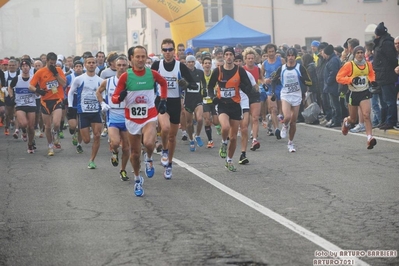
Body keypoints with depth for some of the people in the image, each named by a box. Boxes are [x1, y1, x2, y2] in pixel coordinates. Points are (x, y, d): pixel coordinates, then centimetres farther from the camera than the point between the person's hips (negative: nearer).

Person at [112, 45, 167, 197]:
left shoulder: (152, 74, -6)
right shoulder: (125, 76, -10)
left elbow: (164, 83, 17)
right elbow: (114, 98, -9)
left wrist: (163, 100, 9)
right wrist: (120, 97, -31)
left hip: (150, 116, -1)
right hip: (132, 118, 1)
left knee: (148, 143, -29)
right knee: (135, 153, 10)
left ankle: (149, 160, 6)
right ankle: (137, 180, 33)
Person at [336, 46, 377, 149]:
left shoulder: (368, 64, 2)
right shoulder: (349, 65, -10)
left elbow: (371, 74, 23)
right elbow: (339, 77, -10)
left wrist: (372, 81, 2)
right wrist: (351, 79, -24)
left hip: (365, 93, 1)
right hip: (353, 94, -1)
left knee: (366, 115, -19)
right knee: (353, 119, 13)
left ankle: (370, 138, -24)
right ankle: (346, 122, 51)